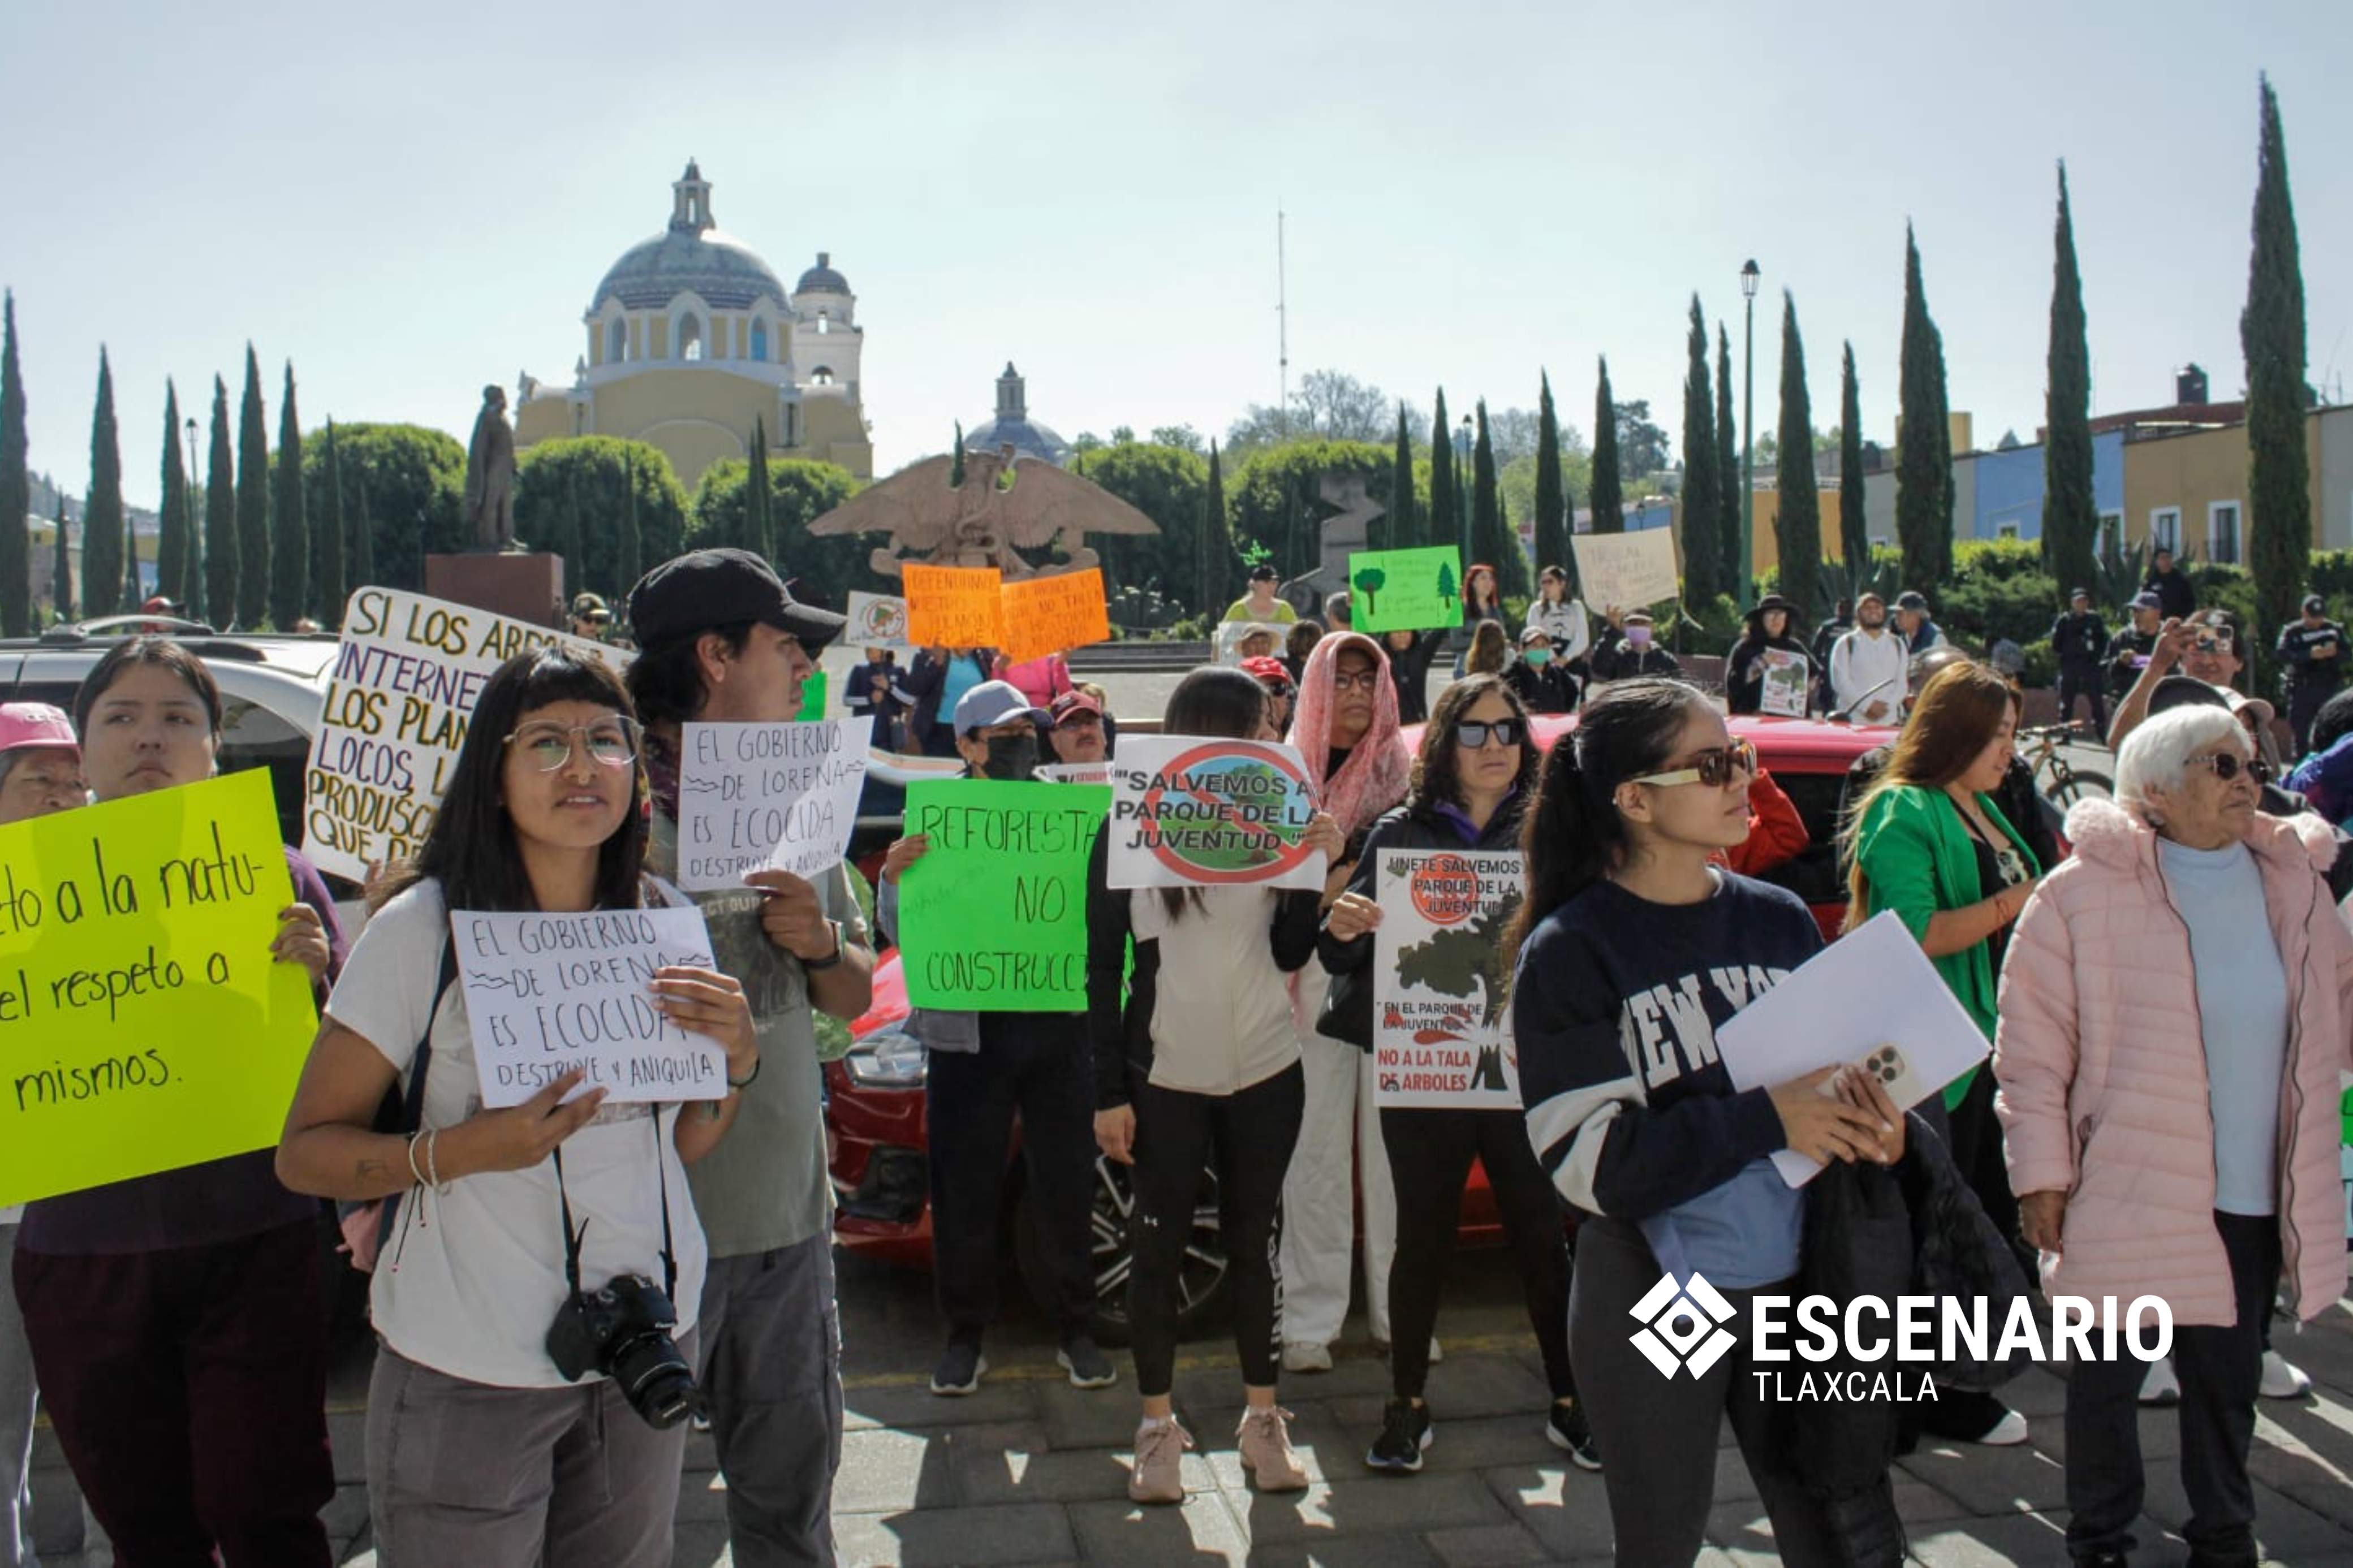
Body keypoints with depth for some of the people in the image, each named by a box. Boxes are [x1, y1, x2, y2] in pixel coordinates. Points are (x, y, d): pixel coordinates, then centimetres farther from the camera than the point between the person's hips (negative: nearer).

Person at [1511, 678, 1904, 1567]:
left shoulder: (1779, 919, 4)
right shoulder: (1570, 951, -10)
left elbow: (1836, 1068, 15)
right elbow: (1591, 1159, -17)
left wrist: (1868, 1111, -8)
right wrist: (1767, 1121, -21)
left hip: (1797, 1280, 4)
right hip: (1653, 1301, -4)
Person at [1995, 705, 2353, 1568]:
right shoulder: (2084, 893, -11)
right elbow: (2033, 1046, -9)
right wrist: (2041, 1173, -10)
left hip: (2256, 1199, 4)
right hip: (2125, 1196, -4)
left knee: (2228, 1379, 19)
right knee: (2107, 1380, 9)